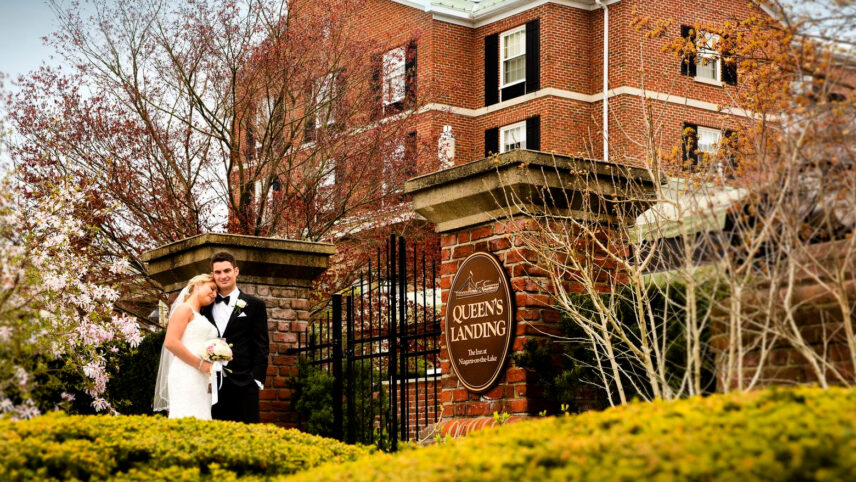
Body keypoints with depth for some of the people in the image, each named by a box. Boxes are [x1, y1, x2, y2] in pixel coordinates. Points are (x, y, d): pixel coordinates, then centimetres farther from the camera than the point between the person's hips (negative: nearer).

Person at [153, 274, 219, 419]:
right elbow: (170, 342, -12)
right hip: (186, 375, -9)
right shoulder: (185, 309, 1)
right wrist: (201, 364, -13)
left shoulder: (201, 318, 26)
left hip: (202, 379, 9)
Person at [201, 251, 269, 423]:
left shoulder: (255, 305, 5)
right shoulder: (206, 306, 14)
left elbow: (261, 347, 2)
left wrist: (257, 380, -7)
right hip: (212, 384, 3)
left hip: (243, 385, -3)